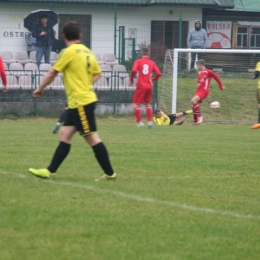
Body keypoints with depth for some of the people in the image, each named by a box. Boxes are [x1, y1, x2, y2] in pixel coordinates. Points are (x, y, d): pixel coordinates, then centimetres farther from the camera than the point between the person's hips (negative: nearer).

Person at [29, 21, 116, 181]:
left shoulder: (69, 52, -13)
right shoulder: (88, 52, 9)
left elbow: (52, 73, -5)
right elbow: (97, 74, 18)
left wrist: (40, 89, 8)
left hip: (81, 102, -9)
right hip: (77, 103, 9)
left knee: (92, 138, -6)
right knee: (65, 135, 9)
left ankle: (110, 173, -4)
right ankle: (50, 171, 9)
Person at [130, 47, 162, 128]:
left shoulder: (138, 61, -1)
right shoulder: (152, 63, 8)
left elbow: (134, 70, -16)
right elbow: (159, 74, 1)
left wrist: (131, 79, 0)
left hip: (141, 86, -4)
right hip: (149, 87, 4)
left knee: (135, 104, 3)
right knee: (148, 104, 20)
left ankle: (139, 122, -10)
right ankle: (150, 121, 8)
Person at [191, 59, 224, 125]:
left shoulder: (208, 72, -8)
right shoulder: (199, 72, 14)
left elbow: (217, 78, 2)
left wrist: (221, 87, 11)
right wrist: (198, 84, 4)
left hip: (204, 91, -8)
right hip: (199, 90, 8)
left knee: (193, 100, -26)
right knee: (194, 106, 3)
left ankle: (199, 116, -14)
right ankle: (195, 121, 14)